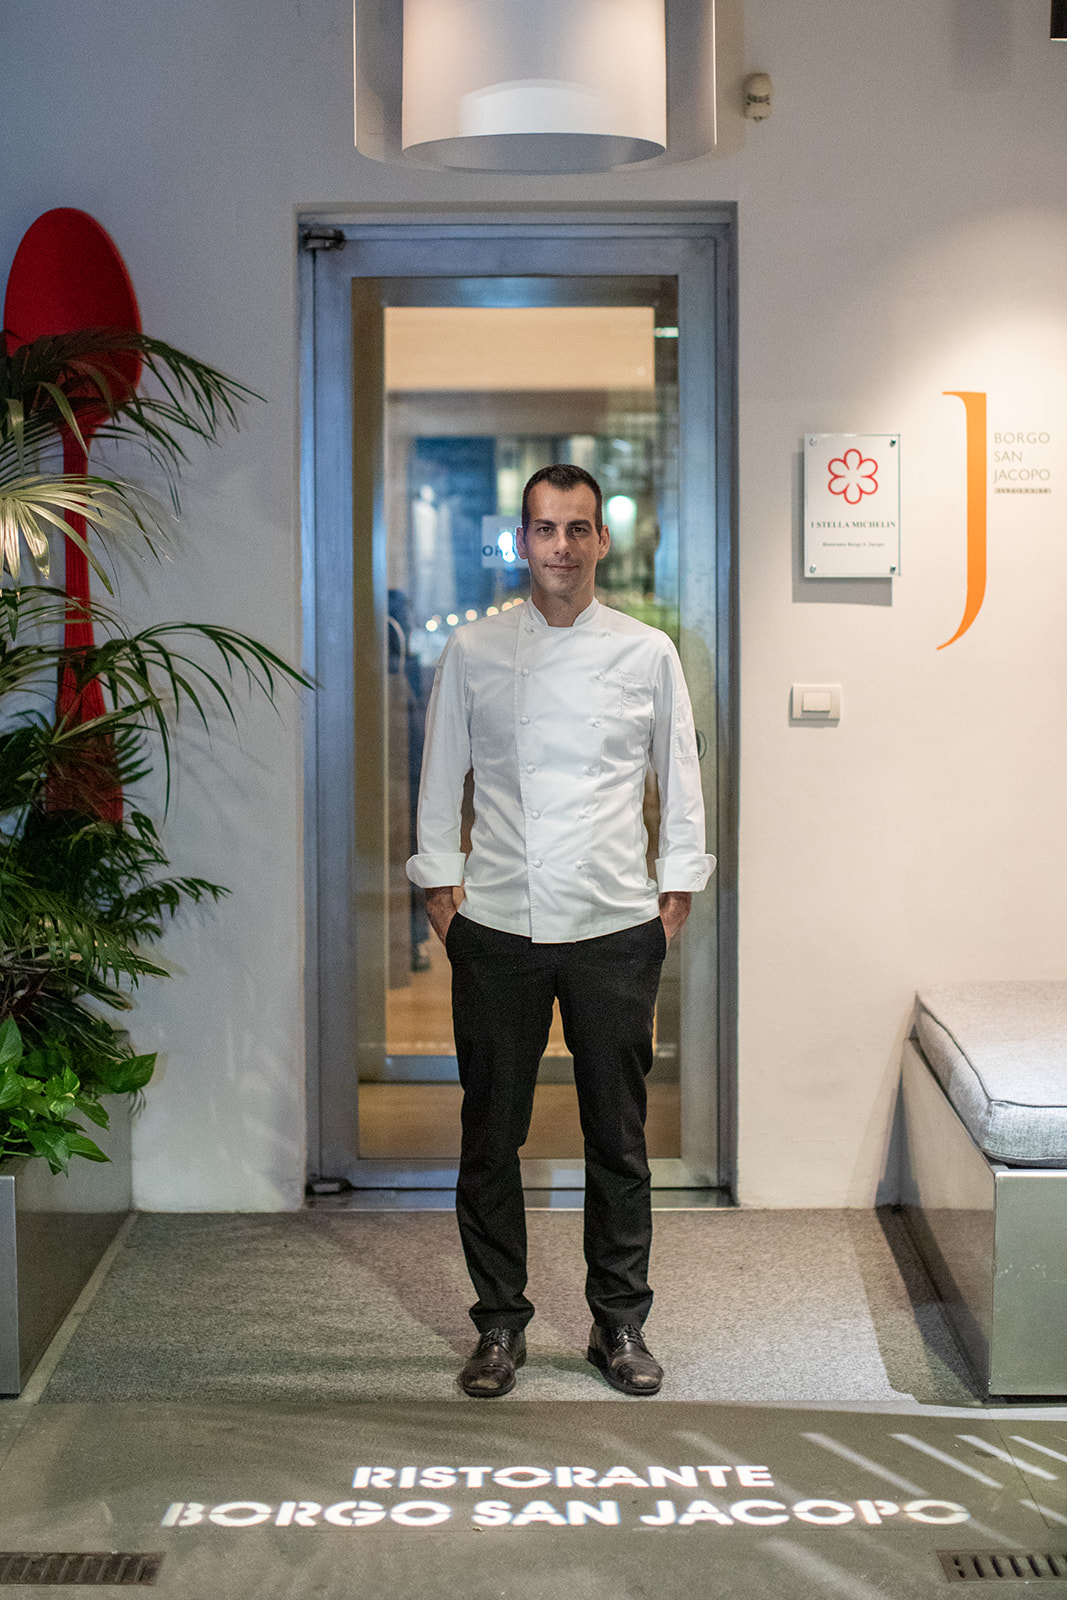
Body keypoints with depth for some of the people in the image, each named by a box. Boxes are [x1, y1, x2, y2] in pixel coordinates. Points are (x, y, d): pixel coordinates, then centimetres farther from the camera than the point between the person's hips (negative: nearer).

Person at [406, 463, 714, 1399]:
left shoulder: (647, 653, 5)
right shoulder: (473, 652, 5)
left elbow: (680, 772, 11)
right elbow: (443, 773, 10)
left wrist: (679, 883, 7)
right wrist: (440, 881, 5)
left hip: (615, 927, 0)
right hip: (497, 927, 0)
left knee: (618, 1137, 6)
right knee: (491, 1136, 5)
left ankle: (620, 1322, 20)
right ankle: (501, 1324, 18)